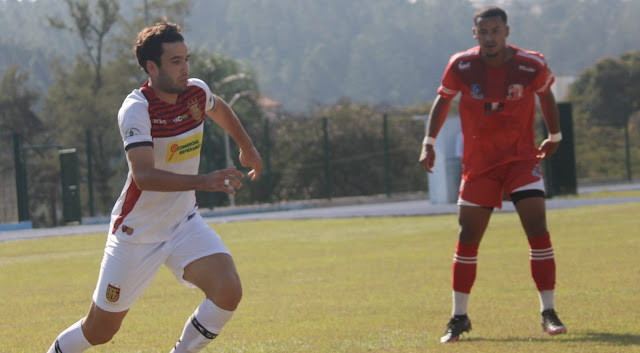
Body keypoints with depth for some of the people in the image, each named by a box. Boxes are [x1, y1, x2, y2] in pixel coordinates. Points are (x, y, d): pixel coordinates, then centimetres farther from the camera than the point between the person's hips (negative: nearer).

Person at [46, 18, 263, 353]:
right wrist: (203, 181, -46)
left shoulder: (196, 92, -4)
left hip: (184, 225, 5)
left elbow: (220, 109, 23)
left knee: (228, 291, -20)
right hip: (136, 234, -5)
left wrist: (247, 147, 34)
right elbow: (144, 175, -37)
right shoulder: (136, 109, -23)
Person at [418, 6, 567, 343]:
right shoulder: (460, 66, -11)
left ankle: (548, 312, -6)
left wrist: (554, 136, 19)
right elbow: (443, 100, 7)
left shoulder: (532, 65, -12)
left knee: (537, 228, -14)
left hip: (522, 157, -1)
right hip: (478, 163, 1)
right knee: (467, 237, 2)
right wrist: (429, 143, 1)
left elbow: (546, 94, 9)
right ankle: (459, 317, 14)